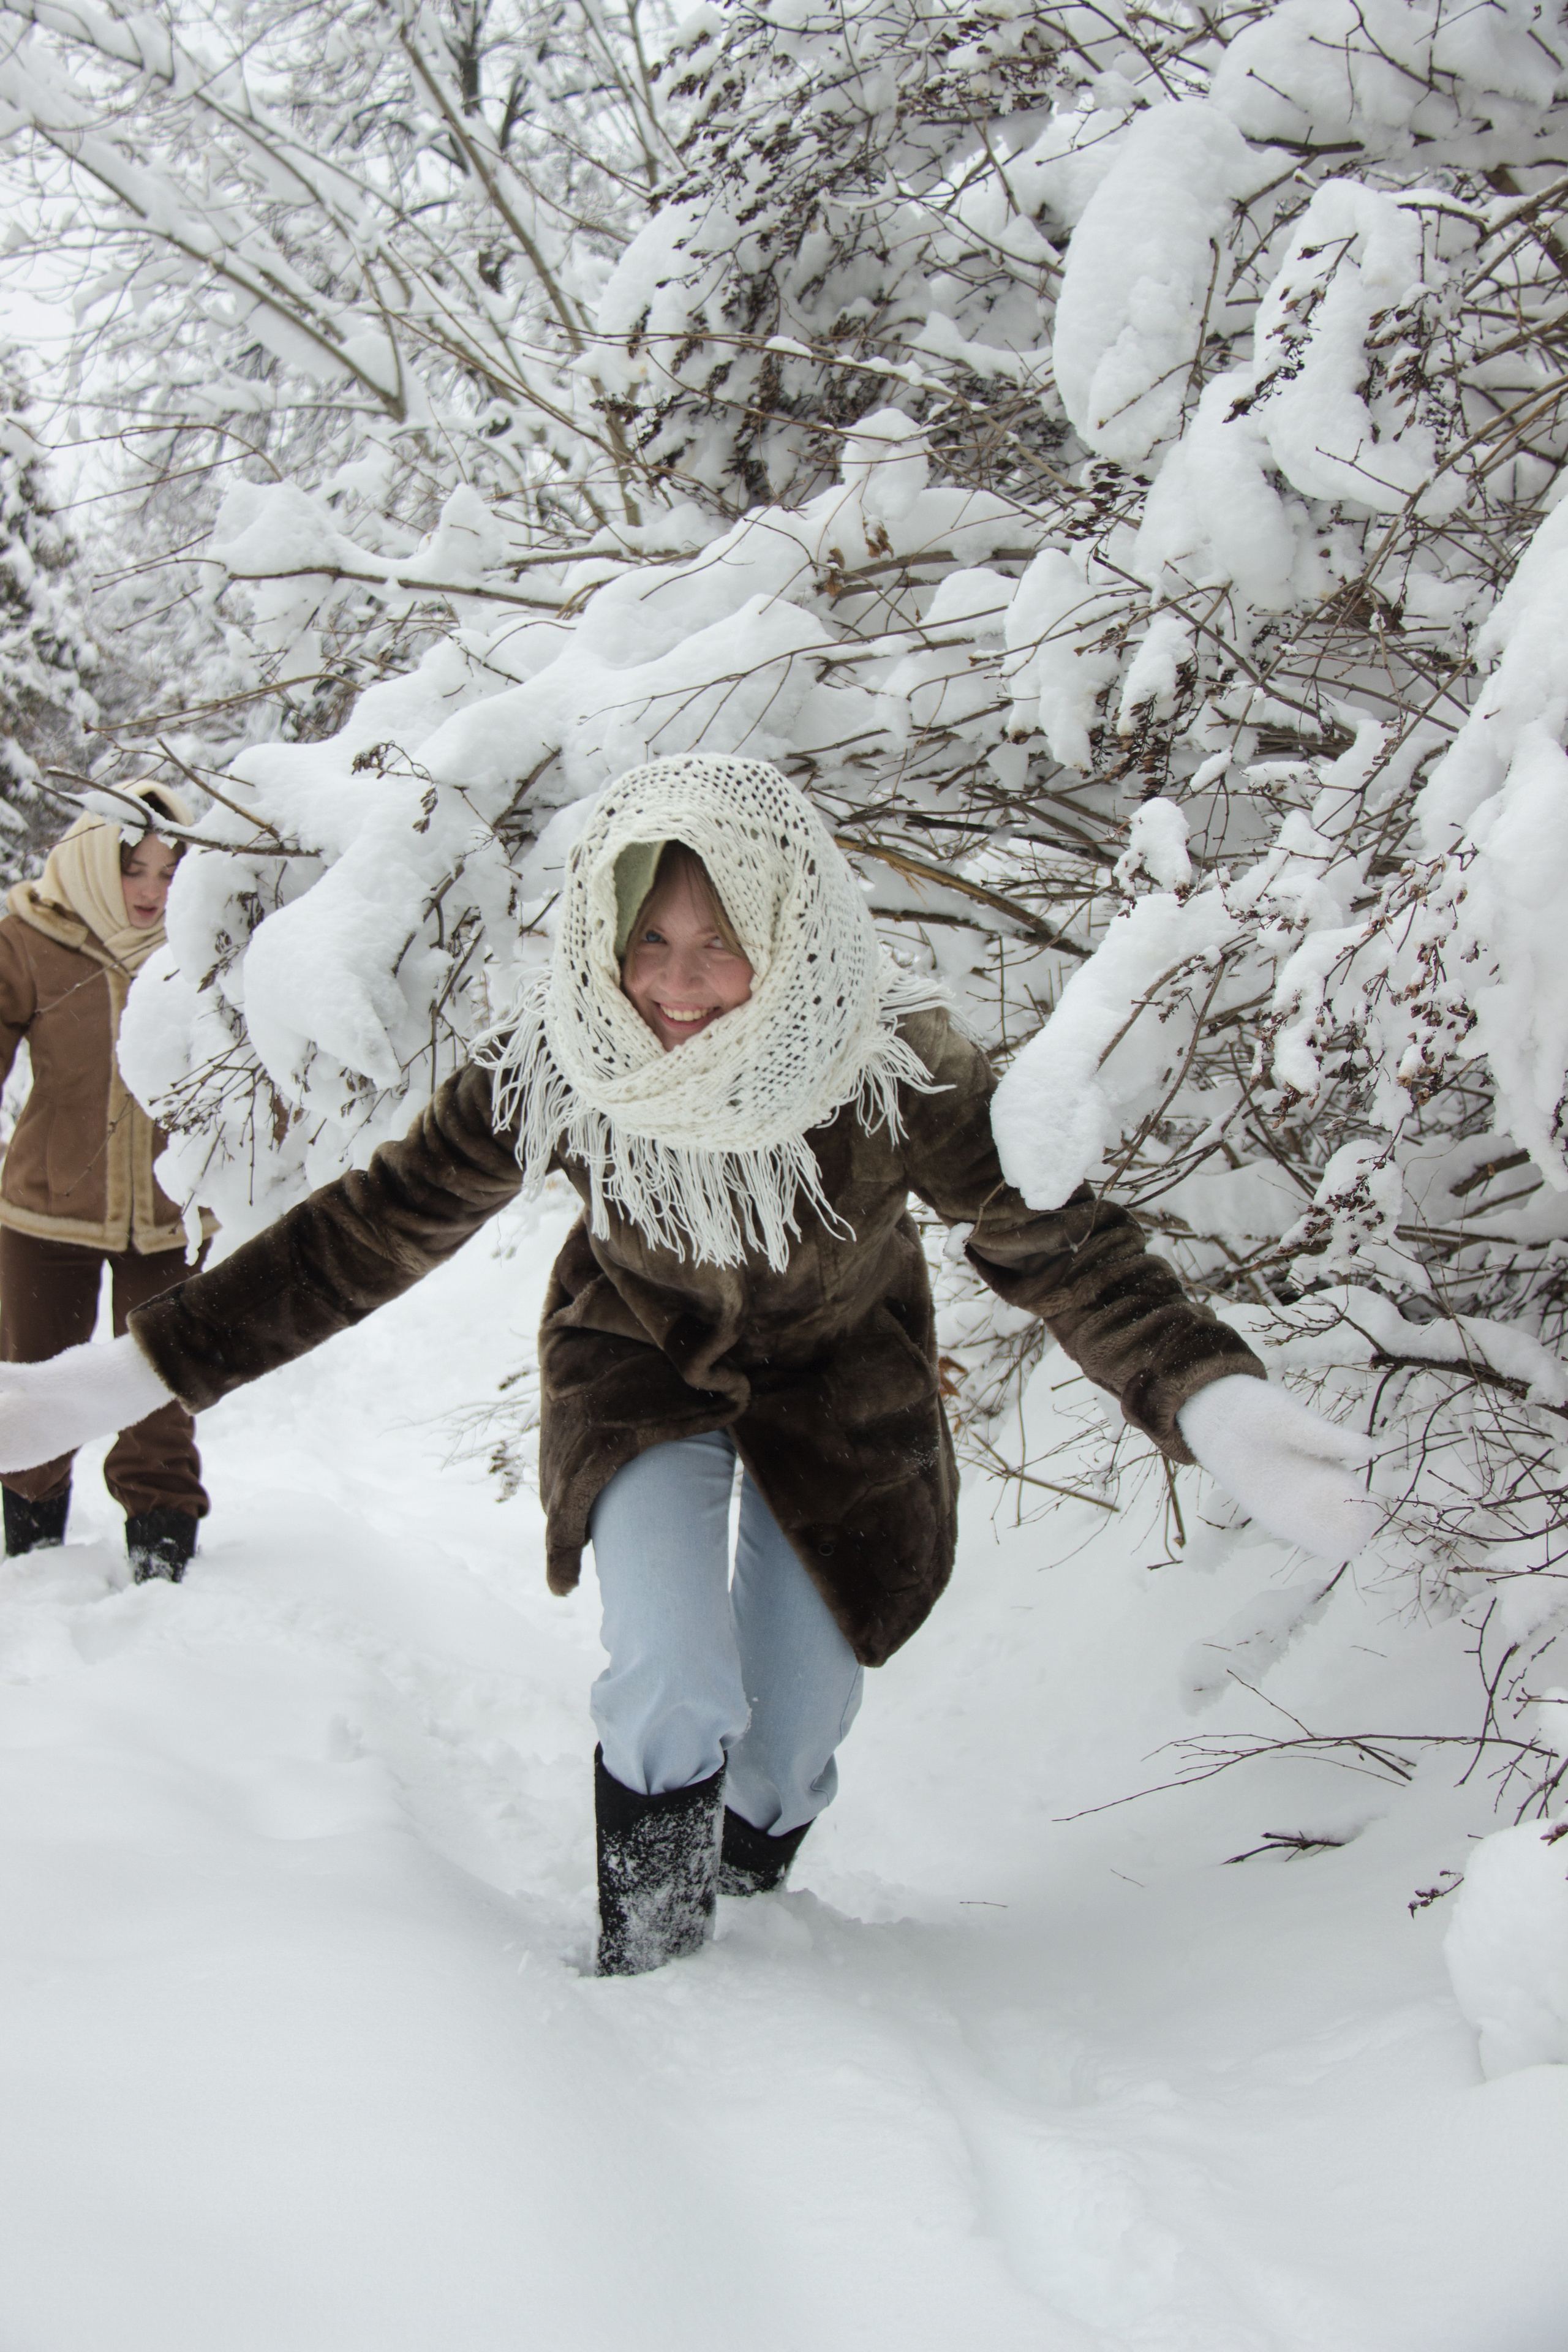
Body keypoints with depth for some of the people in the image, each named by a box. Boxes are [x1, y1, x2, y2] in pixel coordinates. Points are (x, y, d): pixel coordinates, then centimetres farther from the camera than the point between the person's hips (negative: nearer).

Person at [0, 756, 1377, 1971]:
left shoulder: (895, 1065, -33)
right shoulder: (555, 1064, -29)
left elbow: (1058, 1241, -33)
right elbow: (371, 1228, -20)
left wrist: (1213, 1401, -52)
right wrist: (136, 1371, -24)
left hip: (840, 1375, 0)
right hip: (640, 1366, 0)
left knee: (793, 1736, 5)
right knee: (675, 1693, -20)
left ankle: (742, 1907, 41)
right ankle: (643, 1975, 9)